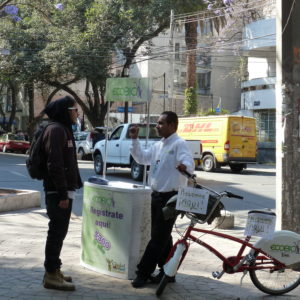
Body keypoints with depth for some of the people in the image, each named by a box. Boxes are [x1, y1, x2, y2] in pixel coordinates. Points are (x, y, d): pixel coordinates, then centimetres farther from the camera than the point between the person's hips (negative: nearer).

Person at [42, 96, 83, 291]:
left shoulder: (65, 129, 18)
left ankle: (54, 270, 25)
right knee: (57, 232, -4)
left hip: (64, 190, 10)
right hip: (58, 192, -10)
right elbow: (54, 164, -21)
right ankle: (51, 275, 3)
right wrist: (62, 193, -23)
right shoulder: (56, 129, -14)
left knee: (59, 232, 15)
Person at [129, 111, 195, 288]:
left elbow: (189, 163, -27)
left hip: (170, 197, -9)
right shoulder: (158, 145, 14)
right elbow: (141, 158, 21)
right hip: (156, 195, 9)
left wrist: (185, 166, -50)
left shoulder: (179, 144, -13)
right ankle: (167, 272, 25)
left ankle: (143, 273, 2)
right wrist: (135, 140, 11)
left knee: (159, 238, -3)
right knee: (162, 237, 15)